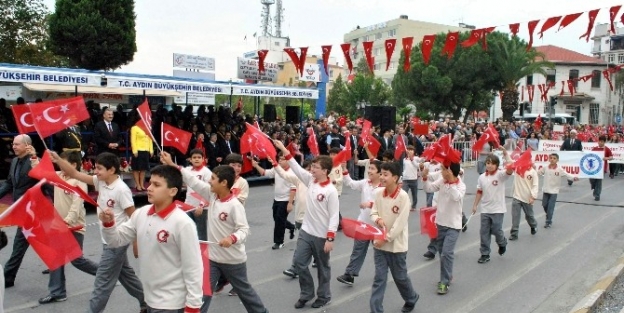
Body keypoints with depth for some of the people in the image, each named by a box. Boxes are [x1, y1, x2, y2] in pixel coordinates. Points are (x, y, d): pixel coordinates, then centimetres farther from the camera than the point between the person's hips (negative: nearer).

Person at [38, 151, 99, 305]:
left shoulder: (79, 181, -18)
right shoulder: (58, 175, 5)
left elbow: (77, 204, -27)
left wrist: (68, 220, -36)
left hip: (74, 226, -8)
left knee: (77, 260, 1)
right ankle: (57, 292, 18)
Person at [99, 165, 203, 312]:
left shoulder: (182, 223, -19)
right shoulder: (141, 214, -1)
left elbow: (193, 268, -16)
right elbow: (117, 240, 11)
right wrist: (108, 224, -8)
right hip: (150, 298, 6)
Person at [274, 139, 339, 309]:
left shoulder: (331, 191, -18)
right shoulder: (311, 180, 0)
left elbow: (334, 216, -18)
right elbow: (296, 167, 1)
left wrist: (330, 239, -19)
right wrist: (283, 149, -6)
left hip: (321, 236, -6)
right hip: (306, 231, 6)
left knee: (322, 267, 11)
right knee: (299, 262, 7)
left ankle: (324, 296, 29)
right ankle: (306, 293, 25)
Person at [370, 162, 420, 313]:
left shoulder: (403, 196, -18)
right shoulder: (378, 192, -3)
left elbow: (400, 223, -18)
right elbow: (373, 212, 6)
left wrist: (386, 239, -18)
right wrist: (378, 219, -16)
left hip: (396, 244, -3)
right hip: (380, 242, 4)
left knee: (400, 277, 15)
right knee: (379, 278, 3)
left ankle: (412, 299, 44)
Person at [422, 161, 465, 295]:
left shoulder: (461, 185, -16)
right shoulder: (441, 181, -1)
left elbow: (456, 197, -34)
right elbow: (429, 188, -5)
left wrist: (451, 181, -41)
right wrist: (425, 178, -21)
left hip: (453, 224, -6)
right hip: (441, 222, 6)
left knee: (447, 252, -13)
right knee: (441, 251, 16)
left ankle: (445, 282, -3)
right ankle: (447, 276, 35)